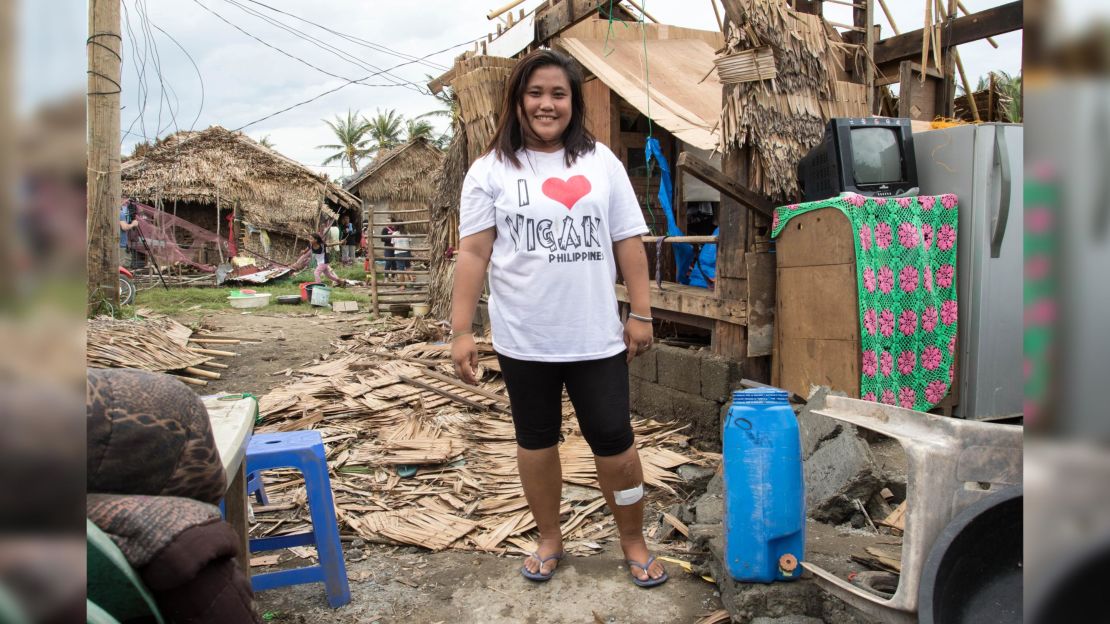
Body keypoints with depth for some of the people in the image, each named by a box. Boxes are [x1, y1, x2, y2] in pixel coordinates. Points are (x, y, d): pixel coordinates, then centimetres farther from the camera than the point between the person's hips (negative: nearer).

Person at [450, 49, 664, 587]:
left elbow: (628, 243, 5)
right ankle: (549, 539, 34)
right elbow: (473, 253, -4)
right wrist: (460, 332, -9)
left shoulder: (601, 162, 5)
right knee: (536, 440, 14)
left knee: (614, 442, 5)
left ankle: (634, 542, 27)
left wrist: (641, 313, 2)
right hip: (523, 340, 0)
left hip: (597, 337, 1)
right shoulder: (491, 170, 0)